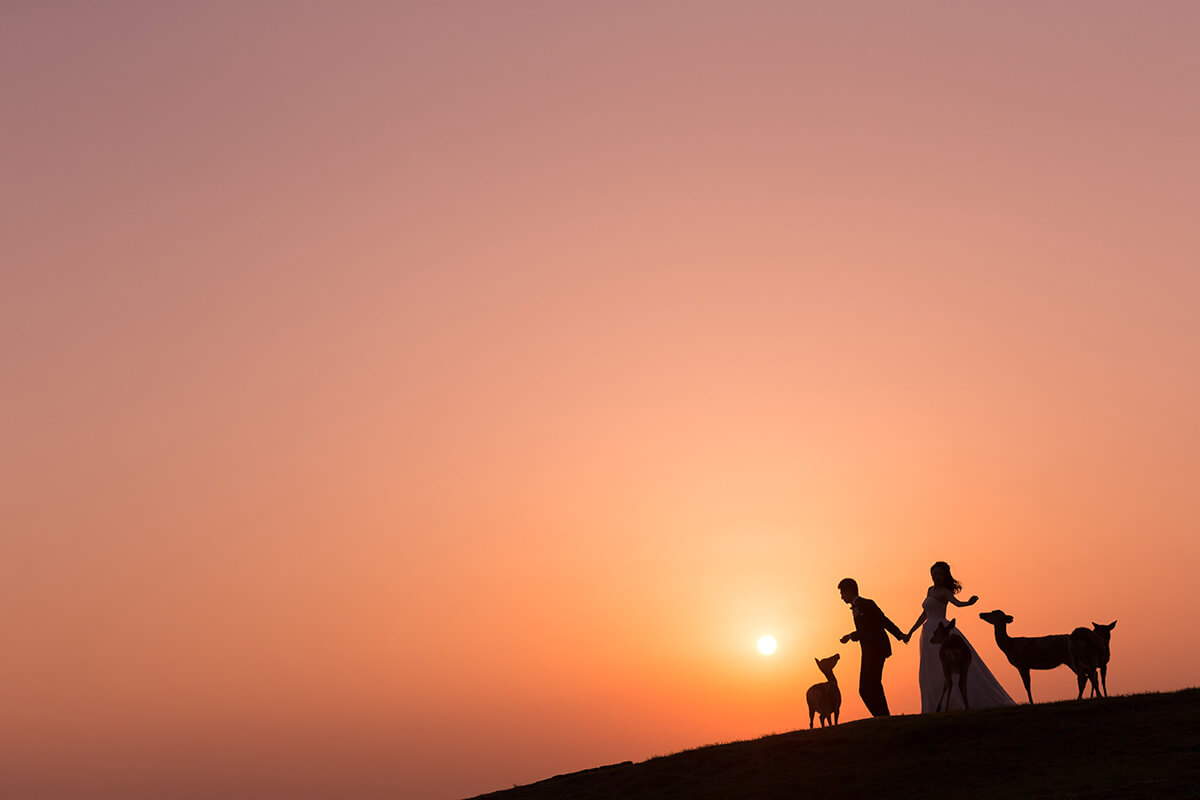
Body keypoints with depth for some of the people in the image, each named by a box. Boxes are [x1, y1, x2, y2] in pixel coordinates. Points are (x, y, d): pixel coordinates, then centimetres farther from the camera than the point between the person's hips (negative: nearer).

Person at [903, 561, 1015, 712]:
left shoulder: (944, 592, -4)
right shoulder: (931, 590, 20)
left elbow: (957, 602, -25)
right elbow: (925, 614, 28)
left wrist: (969, 603, -47)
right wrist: (910, 632, 32)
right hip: (929, 635, 8)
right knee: (931, 676, 3)